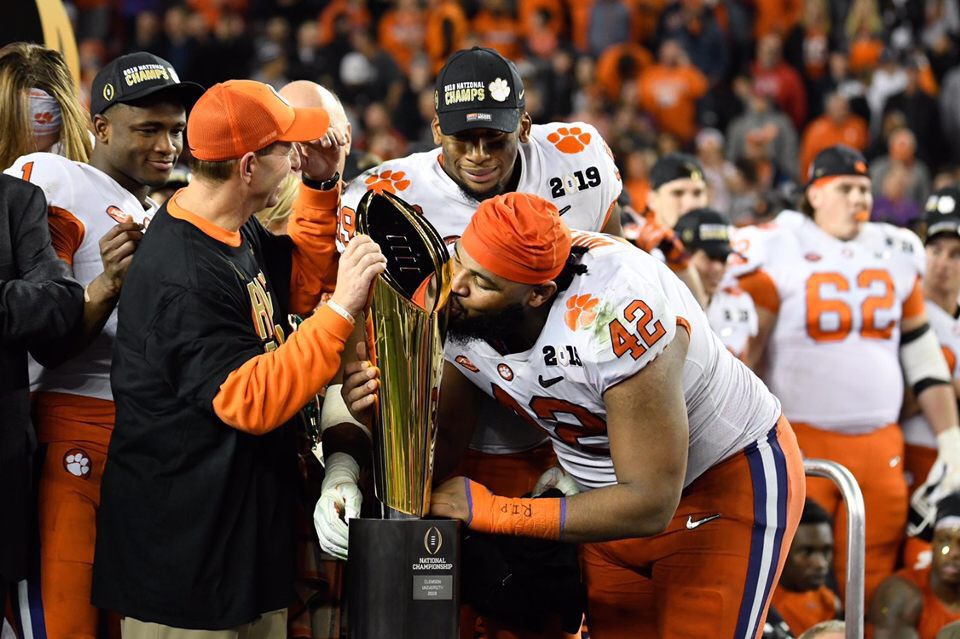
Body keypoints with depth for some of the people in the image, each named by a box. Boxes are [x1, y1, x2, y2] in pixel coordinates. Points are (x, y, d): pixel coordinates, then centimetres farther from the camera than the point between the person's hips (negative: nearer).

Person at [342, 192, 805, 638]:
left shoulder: (615, 315, -38)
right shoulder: (453, 311, -18)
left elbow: (649, 504, -35)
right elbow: (444, 442, -3)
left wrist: (492, 511, -35)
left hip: (736, 478, -6)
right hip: (613, 496, 6)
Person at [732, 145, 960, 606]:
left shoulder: (896, 253, 13)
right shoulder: (778, 251, -2)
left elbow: (922, 354, 18)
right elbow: (745, 354, -3)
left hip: (880, 444, 4)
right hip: (801, 441, -4)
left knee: (872, 586, 1)